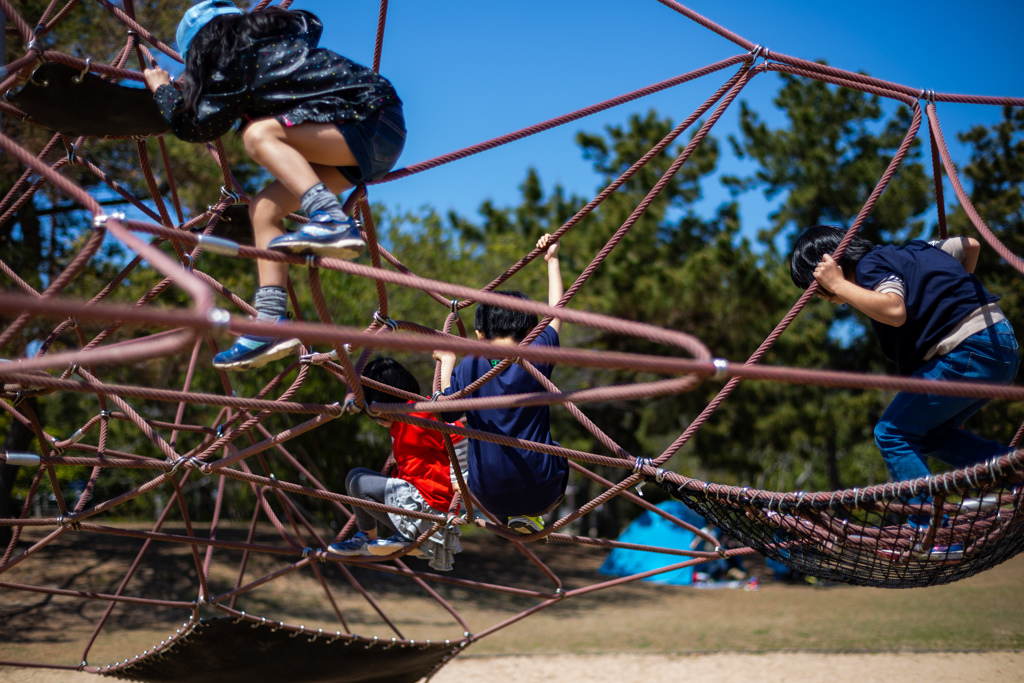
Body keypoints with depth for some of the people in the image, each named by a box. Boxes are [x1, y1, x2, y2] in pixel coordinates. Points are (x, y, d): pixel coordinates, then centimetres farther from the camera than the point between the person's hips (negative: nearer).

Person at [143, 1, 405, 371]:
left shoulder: (235, 61, -9)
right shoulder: (273, 33, 14)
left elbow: (193, 125, -2)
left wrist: (163, 87, 17)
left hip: (374, 123, -9)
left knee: (259, 133, -25)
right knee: (264, 207, 2)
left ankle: (333, 222, -35)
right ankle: (270, 323, -5)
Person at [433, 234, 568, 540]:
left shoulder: (469, 367, -5)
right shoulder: (537, 356, -7)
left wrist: (446, 362, 21)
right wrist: (552, 261, 23)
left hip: (489, 498, 2)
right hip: (540, 491, -2)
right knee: (561, 455, 32)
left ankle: (507, 515, 18)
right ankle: (532, 515, 10)